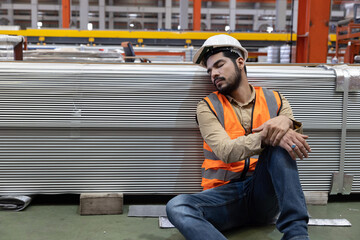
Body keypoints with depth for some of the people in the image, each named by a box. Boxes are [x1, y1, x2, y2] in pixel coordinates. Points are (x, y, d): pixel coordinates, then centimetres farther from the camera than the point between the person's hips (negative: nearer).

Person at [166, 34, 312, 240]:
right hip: (226, 193, 0)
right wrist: (267, 136, -30)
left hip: (265, 193, 1)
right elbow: (226, 152, -14)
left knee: (280, 146, -26)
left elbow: (300, 147, -4)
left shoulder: (275, 100, 9)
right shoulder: (208, 107, 3)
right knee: (176, 207, -31)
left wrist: (287, 122, -26)